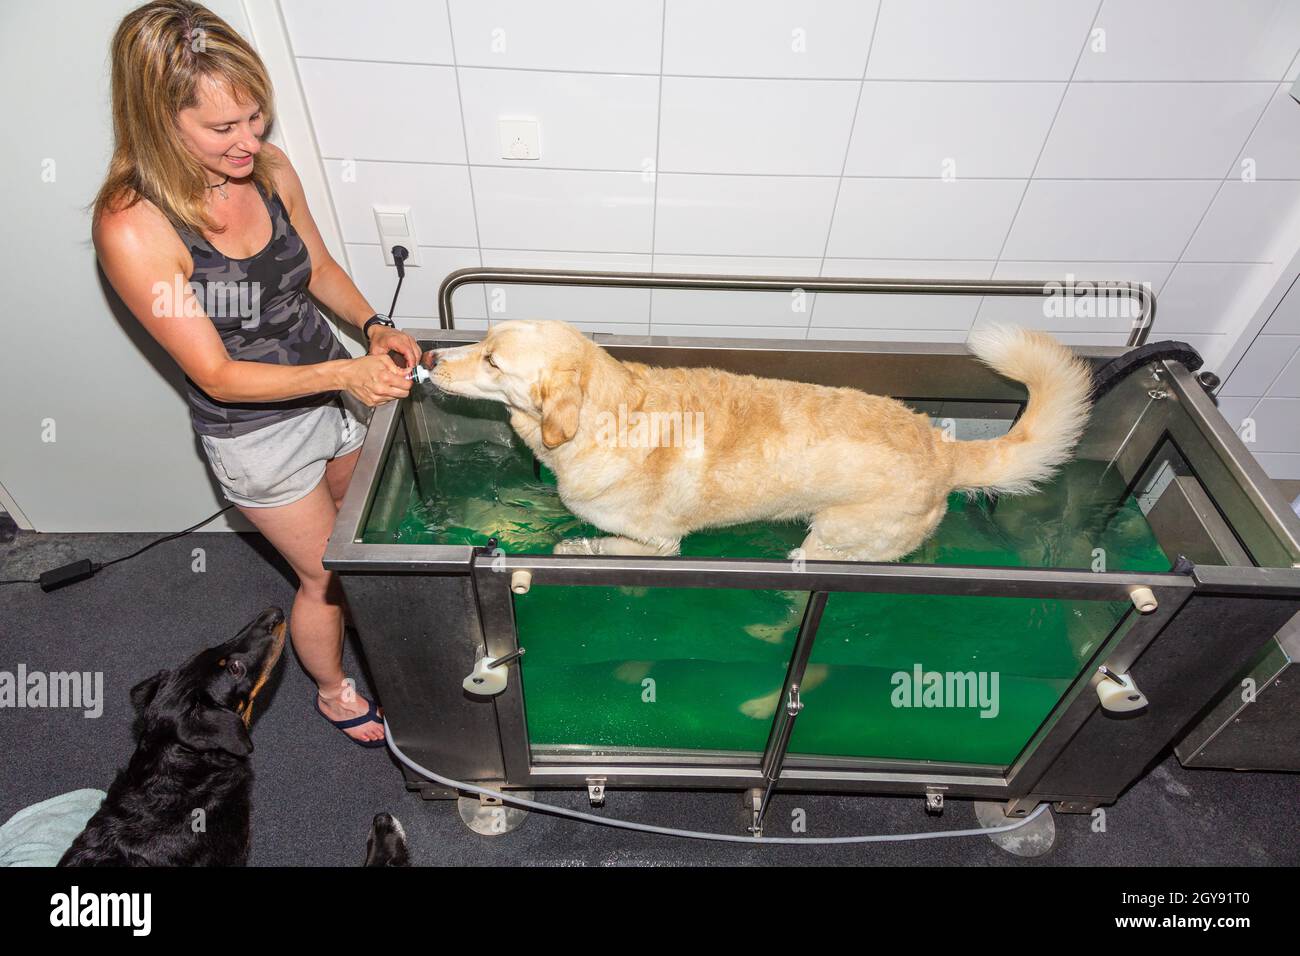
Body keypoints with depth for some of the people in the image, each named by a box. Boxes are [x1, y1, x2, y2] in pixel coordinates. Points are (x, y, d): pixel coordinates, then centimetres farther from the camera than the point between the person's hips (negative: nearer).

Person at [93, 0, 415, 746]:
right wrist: (343, 374, -35)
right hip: (257, 433, -5)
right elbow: (218, 376, -23)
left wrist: (376, 328, -11)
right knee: (328, 573, 12)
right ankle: (334, 692, 44)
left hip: (337, 391, 5)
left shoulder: (270, 170, -10)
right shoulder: (133, 228, -25)